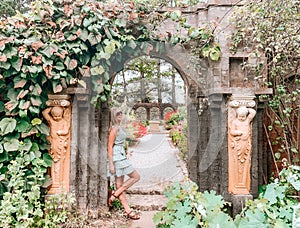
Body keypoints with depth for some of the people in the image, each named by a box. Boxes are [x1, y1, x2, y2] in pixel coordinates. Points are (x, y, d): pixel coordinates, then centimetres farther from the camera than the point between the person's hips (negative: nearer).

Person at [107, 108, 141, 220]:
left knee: (120, 185, 8)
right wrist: (111, 164, -19)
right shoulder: (114, 128, -13)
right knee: (136, 176, -2)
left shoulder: (119, 127, 15)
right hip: (117, 157, -9)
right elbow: (109, 146, -16)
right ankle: (114, 195, -1)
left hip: (120, 156, 9)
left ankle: (128, 211, 14)